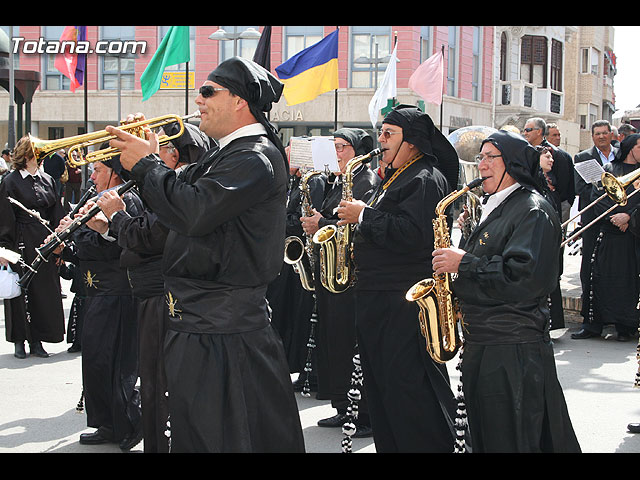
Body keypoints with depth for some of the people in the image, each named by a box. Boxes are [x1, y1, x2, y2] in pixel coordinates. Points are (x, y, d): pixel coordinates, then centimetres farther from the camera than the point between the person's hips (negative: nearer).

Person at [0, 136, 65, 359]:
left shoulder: (47, 180, 10)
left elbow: (57, 215, 13)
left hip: (44, 241, 5)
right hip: (21, 243, -5)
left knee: (44, 289, 5)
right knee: (21, 290, 1)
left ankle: (36, 340, 14)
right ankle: (19, 341, 11)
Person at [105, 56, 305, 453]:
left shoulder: (256, 159, -17)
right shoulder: (229, 154, 17)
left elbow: (195, 211, -28)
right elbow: (178, 206, 18)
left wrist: (145, 164, -15)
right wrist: (141, 159, 6)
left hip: (225, 328, -10)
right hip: (199, 321, 10)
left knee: (221, 438, -2)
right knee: (191, 434, 19)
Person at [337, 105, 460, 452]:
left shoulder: (427, 179, -12)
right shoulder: (393, 177, 19)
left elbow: (412, 235, -25)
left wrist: (364, 216, -17)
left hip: (405, 302, -10)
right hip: (376, 295, 10)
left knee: (408, 387, -9)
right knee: (380, 385, 14)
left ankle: (431, 444, -2)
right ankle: (388, 446, 22)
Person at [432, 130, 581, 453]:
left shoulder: (534, 210, -12)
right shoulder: (495, 209, 19)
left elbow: (526, 276, -25)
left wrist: (464, 263, -19)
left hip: (514, 349, -10)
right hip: (482, 342, 10)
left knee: (512, 441, -5)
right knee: (483, 438, 15)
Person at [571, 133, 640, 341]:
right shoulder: (608, 169, 11)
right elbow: (597, 196, 4)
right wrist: (614, 218, -8)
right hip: (607, 232, 1)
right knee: (599, 277, -2)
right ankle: (592, 325, 4)